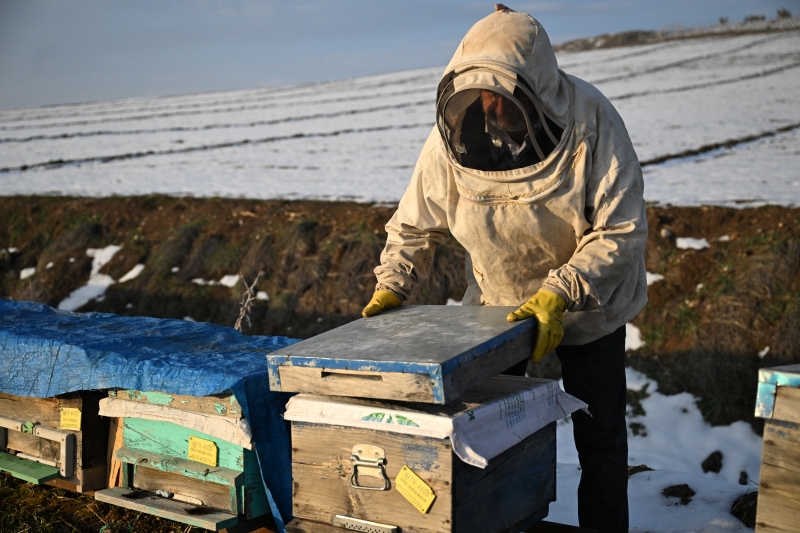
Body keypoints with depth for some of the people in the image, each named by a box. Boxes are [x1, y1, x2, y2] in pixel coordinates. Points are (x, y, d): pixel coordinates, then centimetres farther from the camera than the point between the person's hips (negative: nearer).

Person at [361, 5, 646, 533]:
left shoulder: (591, 122, -28)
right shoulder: (453, 136, -20)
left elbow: (622, 230, -26)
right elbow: (416, 223, -7)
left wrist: (558, 294, -36)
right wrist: (391, 287, -20)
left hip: (590, 306, -2)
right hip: (497, 303, 2)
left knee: (600, 438, 9)